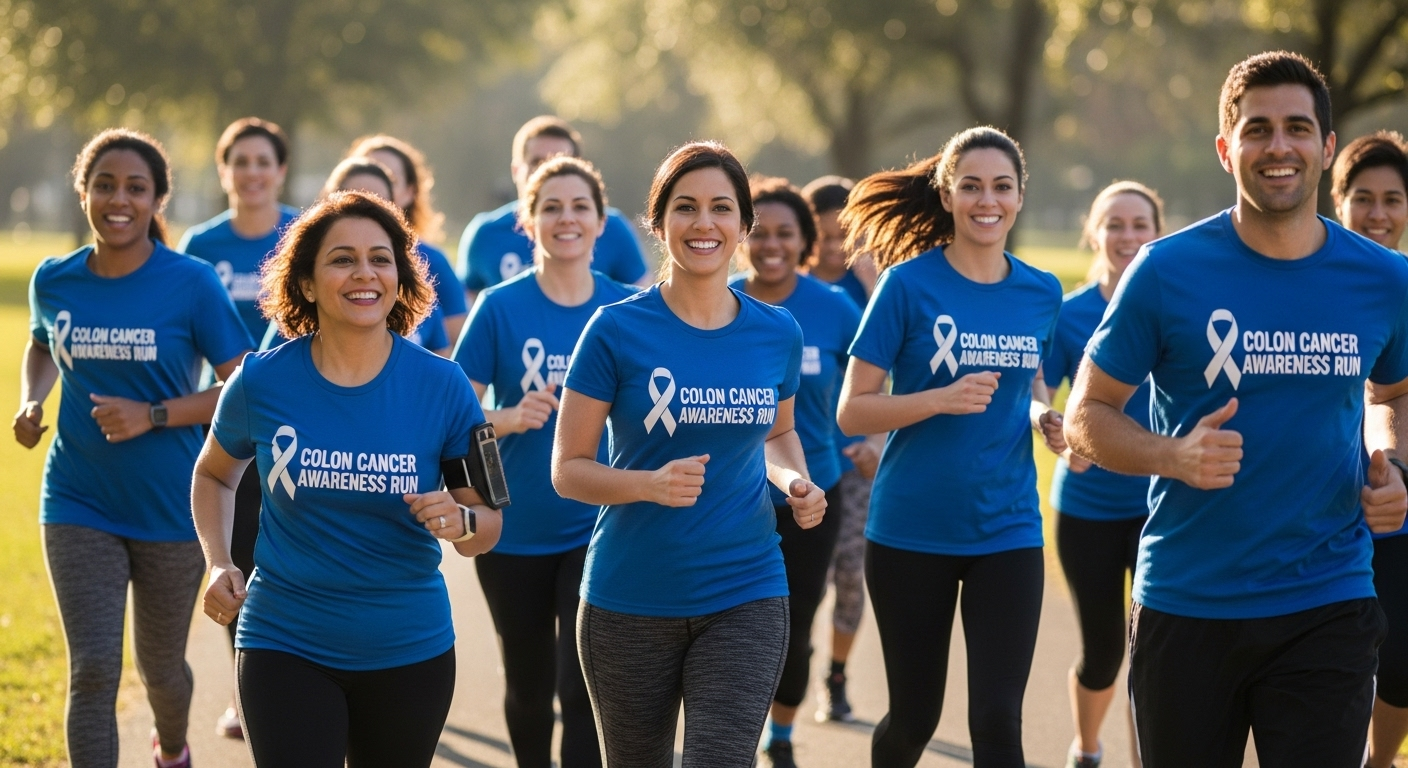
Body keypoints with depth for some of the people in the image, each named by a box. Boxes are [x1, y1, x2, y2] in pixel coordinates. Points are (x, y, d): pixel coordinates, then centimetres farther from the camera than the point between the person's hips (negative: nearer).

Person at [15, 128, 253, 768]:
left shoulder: (191, 283, -12)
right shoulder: (54, 281, -1)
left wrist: (153, 414, -22)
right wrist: (31, 402, 1)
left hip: (170, 508, -1)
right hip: (79, 507, 1)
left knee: (160, 667, 18)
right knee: (92, 670, -12)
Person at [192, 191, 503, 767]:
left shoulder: (441, 385, -7)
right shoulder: (262, 381, -6)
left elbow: (488, 528, 0)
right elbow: (214, 475, 15)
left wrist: (461, 522, -23)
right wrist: (219, 565, -1)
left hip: (409, 651, 1)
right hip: (286, 648, -1)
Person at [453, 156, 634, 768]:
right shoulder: (500, 306, -5)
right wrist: (510, 418, -24)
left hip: (599, 528, 0)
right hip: (515, 531, 1)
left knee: (583, 687, -11)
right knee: (529, 688, 15)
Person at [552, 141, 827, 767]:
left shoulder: (777, 334, 2)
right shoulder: (617, 329, -8)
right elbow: (567, 470, -6)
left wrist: (797, 483, -1)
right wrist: (652, 484, -24)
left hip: (745, 598, 1)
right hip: (629, 606, -1)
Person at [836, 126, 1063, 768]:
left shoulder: (1041, 293, 4)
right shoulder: (909, 283, -8)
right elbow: (851, 412, -8)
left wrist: (1043, 416, -2)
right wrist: (943, 399, -22)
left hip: (1007, 531, 2)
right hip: (911, 533, -2)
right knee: (915, 715, 10)